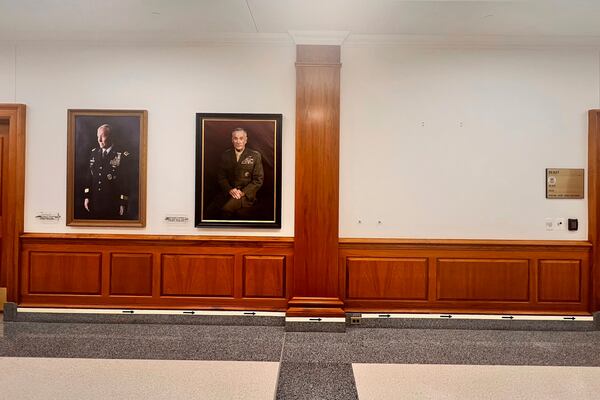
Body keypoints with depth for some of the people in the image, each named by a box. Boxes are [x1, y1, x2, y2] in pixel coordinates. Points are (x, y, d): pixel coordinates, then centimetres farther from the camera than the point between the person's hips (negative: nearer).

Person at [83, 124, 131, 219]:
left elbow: (126, 182, -9)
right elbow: (88, 176, 11)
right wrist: (86, 196, 7)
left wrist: (123, 203, -10)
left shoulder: (122, 155, -9)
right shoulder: (93, 153, 7)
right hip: (95, 203, 4)